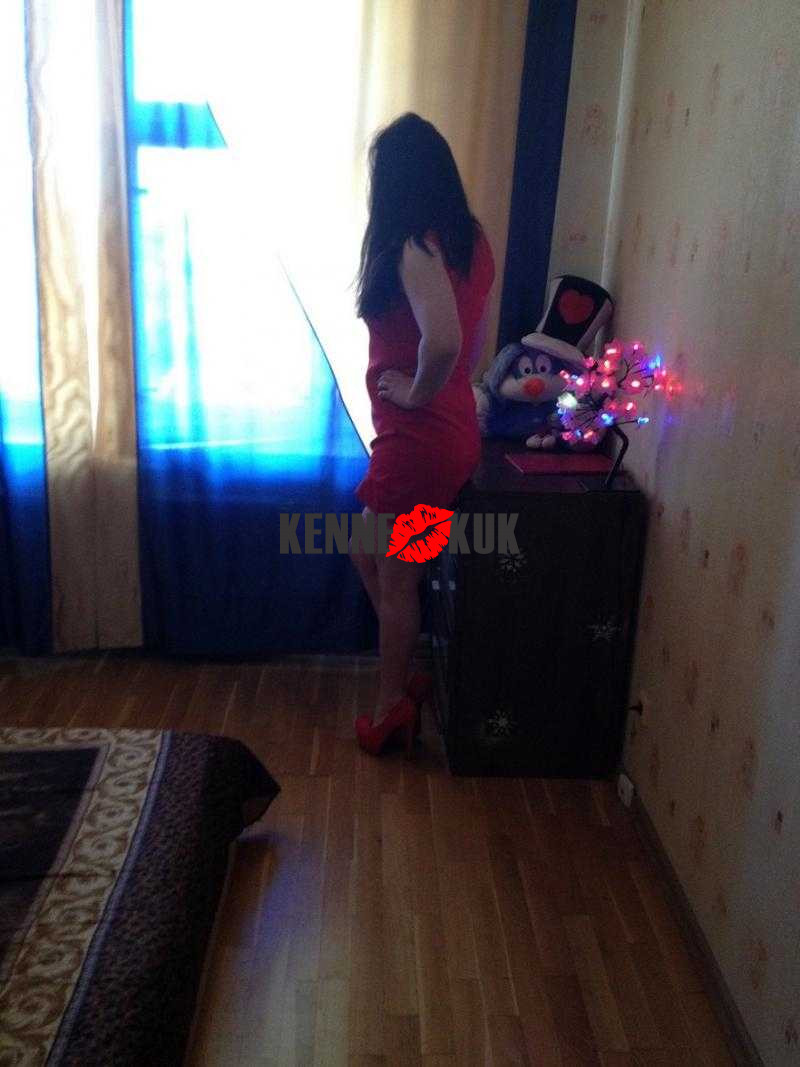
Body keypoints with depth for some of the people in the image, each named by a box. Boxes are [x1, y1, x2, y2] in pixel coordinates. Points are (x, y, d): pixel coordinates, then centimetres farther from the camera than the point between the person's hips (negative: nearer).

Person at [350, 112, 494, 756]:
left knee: (395, 579, 8)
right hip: (454, 430, 9)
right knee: (367, 554, 23)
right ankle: (407, 679, 33)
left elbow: (443, 341, -36)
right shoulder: (471, 240, 8)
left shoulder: (415, 248, -20)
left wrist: (417, 393, -19)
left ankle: (393, 707, 25)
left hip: (418, 439, -9)